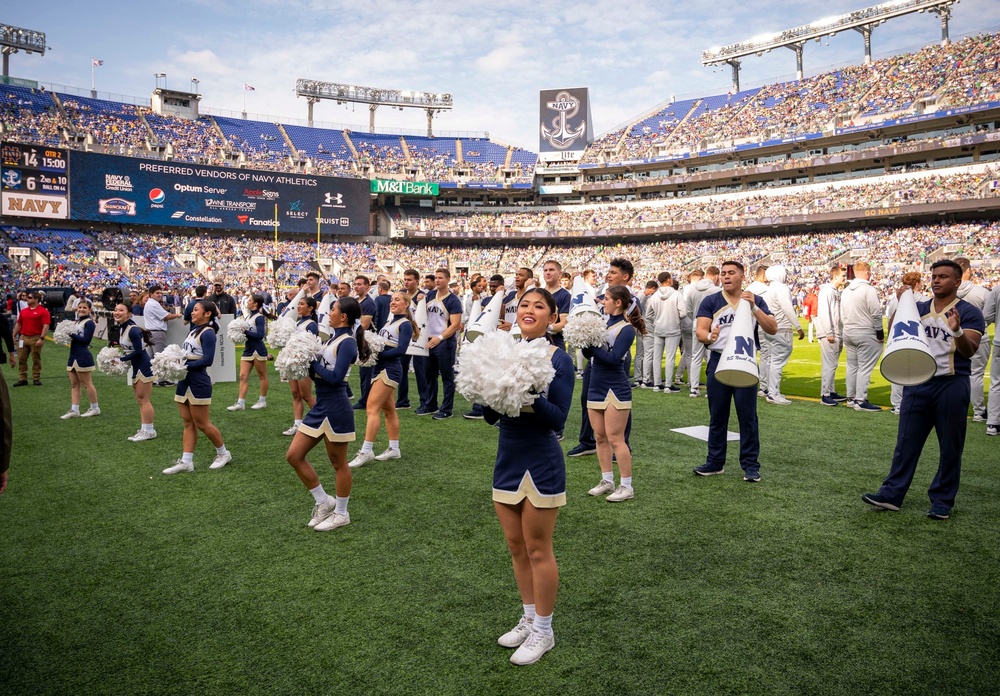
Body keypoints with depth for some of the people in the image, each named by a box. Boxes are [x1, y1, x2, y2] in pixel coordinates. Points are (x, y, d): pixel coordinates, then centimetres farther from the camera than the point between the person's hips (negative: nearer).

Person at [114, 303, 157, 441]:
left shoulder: (133, 330, -20)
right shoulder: (123, 328, 7)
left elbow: (138, 351, -22)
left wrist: (121, 360, -17)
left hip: (143, 366, -10)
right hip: (136, 367, 10)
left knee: (143, 400, -4)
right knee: (140, 400, 14)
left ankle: (149, 430, 3)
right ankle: (144, 430, 21)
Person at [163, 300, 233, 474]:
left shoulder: (207, 333, -13)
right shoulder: (194, 330, 13)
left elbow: (207, 360, -21)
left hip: (198, 383, -9)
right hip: (184, 381, 9)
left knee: (201, 423, 1)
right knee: (188, 423, 9)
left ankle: (223, 453, 17)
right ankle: (186, 462, 12)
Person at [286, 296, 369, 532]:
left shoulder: (347, 342, -14)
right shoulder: (333, 338, 13)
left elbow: (335, 377, -24)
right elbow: (319, 372, 14)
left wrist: (312, 363, -12)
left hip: (336, 408, -9)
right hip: (320, 406, 9)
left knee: (338, 463, 5)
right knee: (294, 456, 9)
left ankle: (341, 514, 22)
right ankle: (324, 502, 22)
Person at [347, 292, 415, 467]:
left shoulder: (405, 324, -7)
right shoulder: (389, 323, 19)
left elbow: (401, 350, -18)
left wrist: (378, 354, -20)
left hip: (390, 370, -9)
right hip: (380, 368, 9)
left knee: (372, 408, -14)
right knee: (388, 409, 12)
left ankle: (366, 451, -14)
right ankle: (394, 449, 18)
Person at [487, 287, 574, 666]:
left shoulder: (559, 359, -10)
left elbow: (558, 420, -16)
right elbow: (490, 417, 3)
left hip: (541, 463, -6)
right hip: (507, 460, 6)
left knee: (538, 549, 4)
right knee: (516, 546, 15)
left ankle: (543, 631, 21)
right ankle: (529, 619, 33)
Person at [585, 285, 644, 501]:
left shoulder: (627, 329, -10)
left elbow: (613, 358, -21)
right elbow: (590, 354, 6)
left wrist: (591, 344, -23)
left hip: (615, 389, -7)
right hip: (596, 387, 7)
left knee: (615, 438, -4)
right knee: (600, 437, 12)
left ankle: (627, 487, 5)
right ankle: (607, 481, 24)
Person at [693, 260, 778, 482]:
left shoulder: (755, 300, 6)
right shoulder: (711, 301, 4)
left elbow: (772, 329, -5)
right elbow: (699, 331, -5)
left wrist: (753, 307, -16)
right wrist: (709, 336, -28)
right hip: (718, 361, 1)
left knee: (748, 415, 2)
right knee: (717, 415, 7)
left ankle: (751, 465, 10)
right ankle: (715, 462, 17)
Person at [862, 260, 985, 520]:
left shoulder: (969, 312, -3)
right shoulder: (918, 308, 10)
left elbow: (969, 351, -12)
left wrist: (957, 331, -32)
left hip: (951, 385, -4)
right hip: (917, 384, 4)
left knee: (950, 447, 5)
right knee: (906, 441, 6)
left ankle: (942, 500, 16)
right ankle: (892, 493, 10)